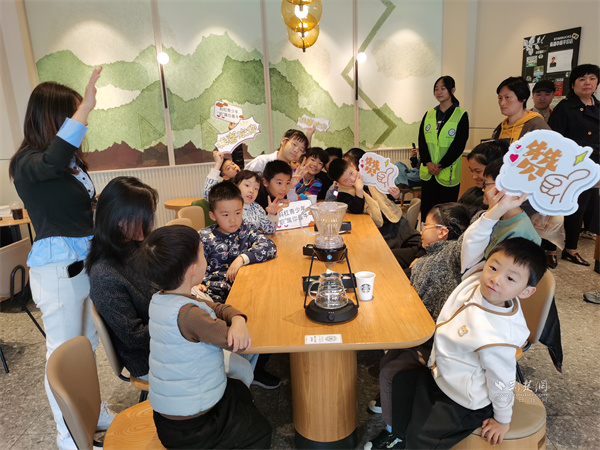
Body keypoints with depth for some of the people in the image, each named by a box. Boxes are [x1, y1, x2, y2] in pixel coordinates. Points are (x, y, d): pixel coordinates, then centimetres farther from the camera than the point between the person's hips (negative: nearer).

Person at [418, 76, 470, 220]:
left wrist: (440, 166, -15)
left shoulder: (461, 115, -2)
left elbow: (459, 145, -9)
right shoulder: (428, 114, 10)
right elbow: (421, 140, 4)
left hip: (448, 174, -4)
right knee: (426, 210, 9)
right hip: (428, 172, 4)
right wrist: (427, 163, -11)